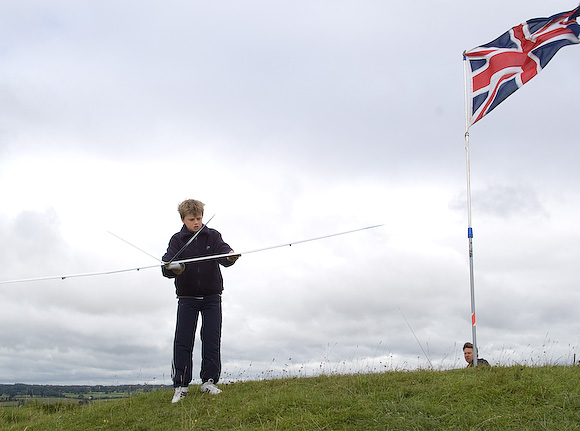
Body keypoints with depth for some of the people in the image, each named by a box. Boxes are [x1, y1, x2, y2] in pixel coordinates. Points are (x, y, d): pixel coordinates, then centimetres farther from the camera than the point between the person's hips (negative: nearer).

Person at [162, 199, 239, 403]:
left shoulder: (213, 236, 1)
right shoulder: (177, 240, 0)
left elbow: (223, 252, -17)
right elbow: (167, 265, -12)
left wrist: (230, 256, -41)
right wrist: (172, 268, -37)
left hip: (211, 297, 1)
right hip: (187, 297, 0)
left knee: (212, 339, 0)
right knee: (182, 341, -4)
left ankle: (209, 381, 9)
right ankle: (181, 385, 2)